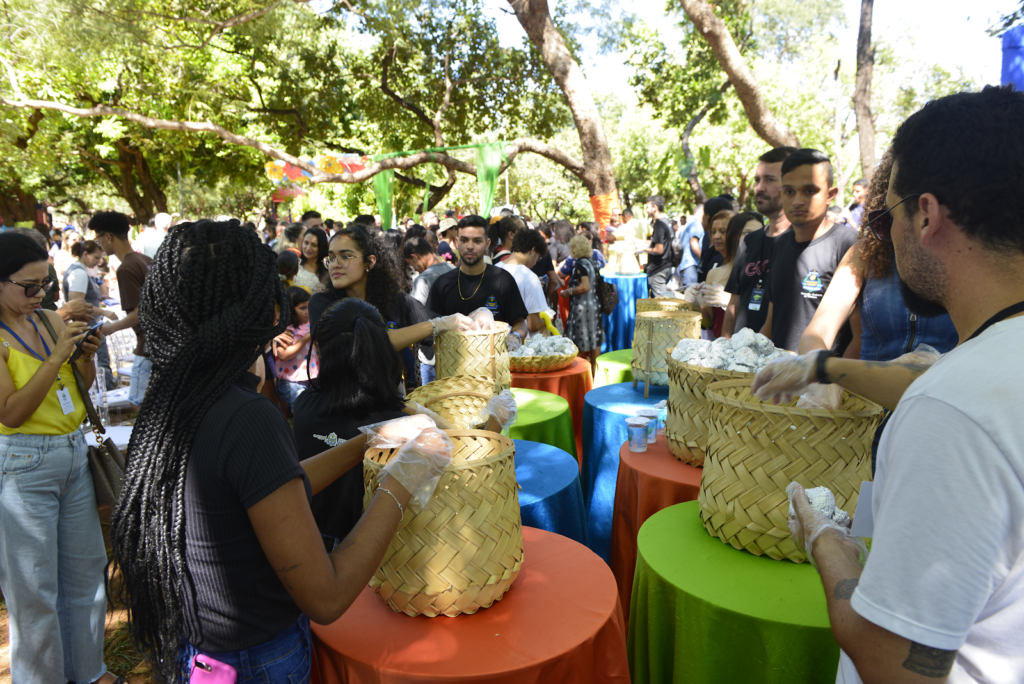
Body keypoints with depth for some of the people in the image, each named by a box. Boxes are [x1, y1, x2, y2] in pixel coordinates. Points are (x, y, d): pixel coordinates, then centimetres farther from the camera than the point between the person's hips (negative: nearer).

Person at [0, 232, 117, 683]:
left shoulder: (50, 320, 5)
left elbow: (81, 388, 14)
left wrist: (87, 355, -5)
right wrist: (57, 356, -23)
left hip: (75, 453, 6)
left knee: (84, 569, 16)